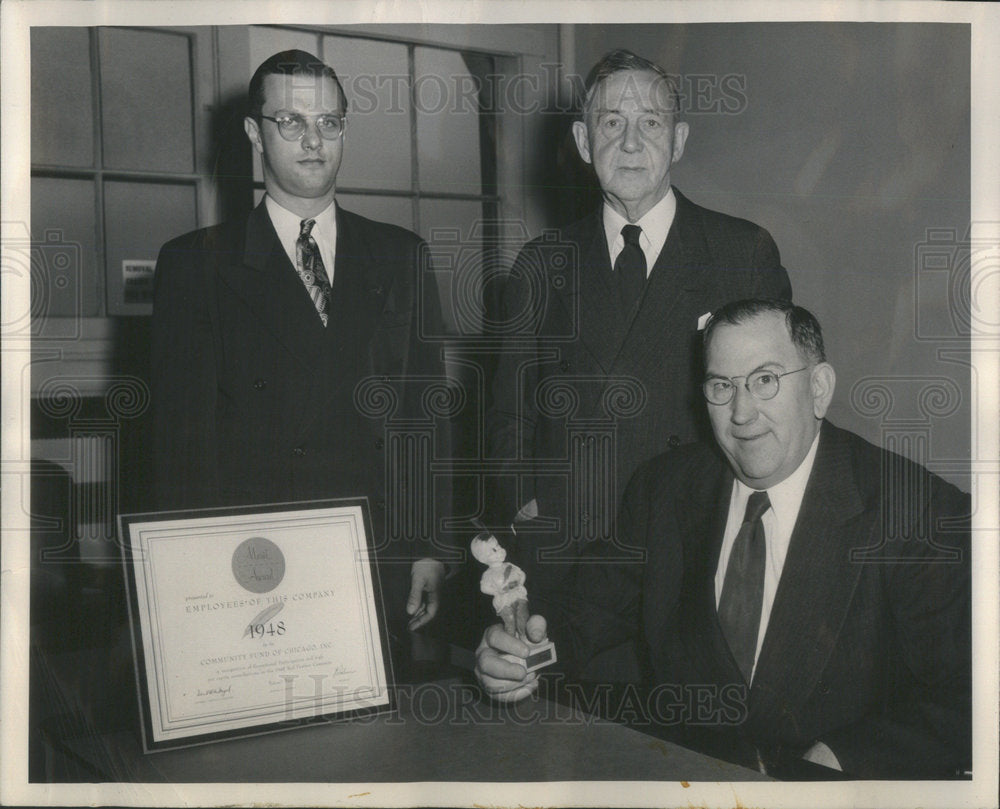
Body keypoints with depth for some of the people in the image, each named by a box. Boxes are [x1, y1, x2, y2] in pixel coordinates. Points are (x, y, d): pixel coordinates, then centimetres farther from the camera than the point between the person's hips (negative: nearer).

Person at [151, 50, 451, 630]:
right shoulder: (194, 265, 3)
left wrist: (431, 550, 1)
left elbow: (429, 411, 9)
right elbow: (183, 435, -1)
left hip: (385, 565, 2)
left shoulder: (402, 257, 11)